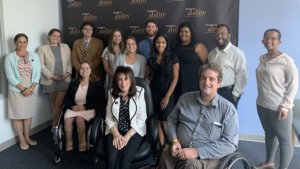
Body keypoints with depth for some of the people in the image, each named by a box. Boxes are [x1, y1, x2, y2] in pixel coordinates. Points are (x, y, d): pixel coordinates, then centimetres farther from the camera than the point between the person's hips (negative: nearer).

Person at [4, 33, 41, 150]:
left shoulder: (34, 56, 4)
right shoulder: (9, 57, -3)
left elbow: (38, 73, -1)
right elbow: (10, 76, -10)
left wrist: (31, 88, -12)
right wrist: (23, 89, -16)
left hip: (31, 90, 3)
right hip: (16, 91, -2)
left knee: (28, 114, 13)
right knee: (18, 115, 5)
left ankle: (27, 137, 28)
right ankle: (22, 140, 19)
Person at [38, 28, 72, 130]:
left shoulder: (65, 47, 8)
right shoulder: (42, 49, 2)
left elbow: (69, 62, 7)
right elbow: (41, 65, -4)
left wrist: (68, 73, -9)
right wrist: (52, 76, -12)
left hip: (64, 80, 0)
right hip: (50, 80, 0)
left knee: (58, 104, -6)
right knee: (54, 103, 9)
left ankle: (55, 126, 6)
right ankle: (56, 125, 19)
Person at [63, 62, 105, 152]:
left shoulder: (98, 83, 3)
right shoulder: (73, 84, 16)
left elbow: (100, 102, -4)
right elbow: (66, 99, 14)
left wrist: (85, 106, -14)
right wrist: (73, 106, -10)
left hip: (89, 109, -3)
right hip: (74, 108, 3)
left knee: (79, 118, -35)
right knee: (67, 118, -30)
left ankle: (82, 147, -23)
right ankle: (69, 147, -20)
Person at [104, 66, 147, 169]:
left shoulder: (139, 93, -5)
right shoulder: (112, 93, 4)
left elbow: (141, 118, -6)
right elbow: (108, 118, 3)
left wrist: (128, 136, -16)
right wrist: (116, 134, -12)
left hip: (134, 131, -2)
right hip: (115, 131, 2)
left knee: (125, 159, -26)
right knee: (111, 159, -23)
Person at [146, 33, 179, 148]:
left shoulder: (173, 58, -2)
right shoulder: (151, 59, 9)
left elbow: (175, 78, -6)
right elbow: (148, 77, 11)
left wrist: (167, 96, -11)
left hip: (167, 95, -3)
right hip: (153, 94, 3)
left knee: (165, 123, -4)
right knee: (158, 122, 4)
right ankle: (162, 147, 16)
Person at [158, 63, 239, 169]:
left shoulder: (228, 109, -5)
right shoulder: (185, 98, 8)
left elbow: (230, 143, -10)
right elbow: (172, 119, 18)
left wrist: (197, 152, -18)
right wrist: (174, 140, -2)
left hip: (207, 157, -2)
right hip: (180, 150, 3)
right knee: (165, 158, -29)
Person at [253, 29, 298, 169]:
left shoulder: (286, 61, -12)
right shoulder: (262, 59, 7)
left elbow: (293, 85, -12)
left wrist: (285, 106, -15)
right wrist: (261, 99, 14)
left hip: (278, 108, -7)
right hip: (262, 105, 7)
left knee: (284, 139, 5)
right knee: (269, 134, 20)